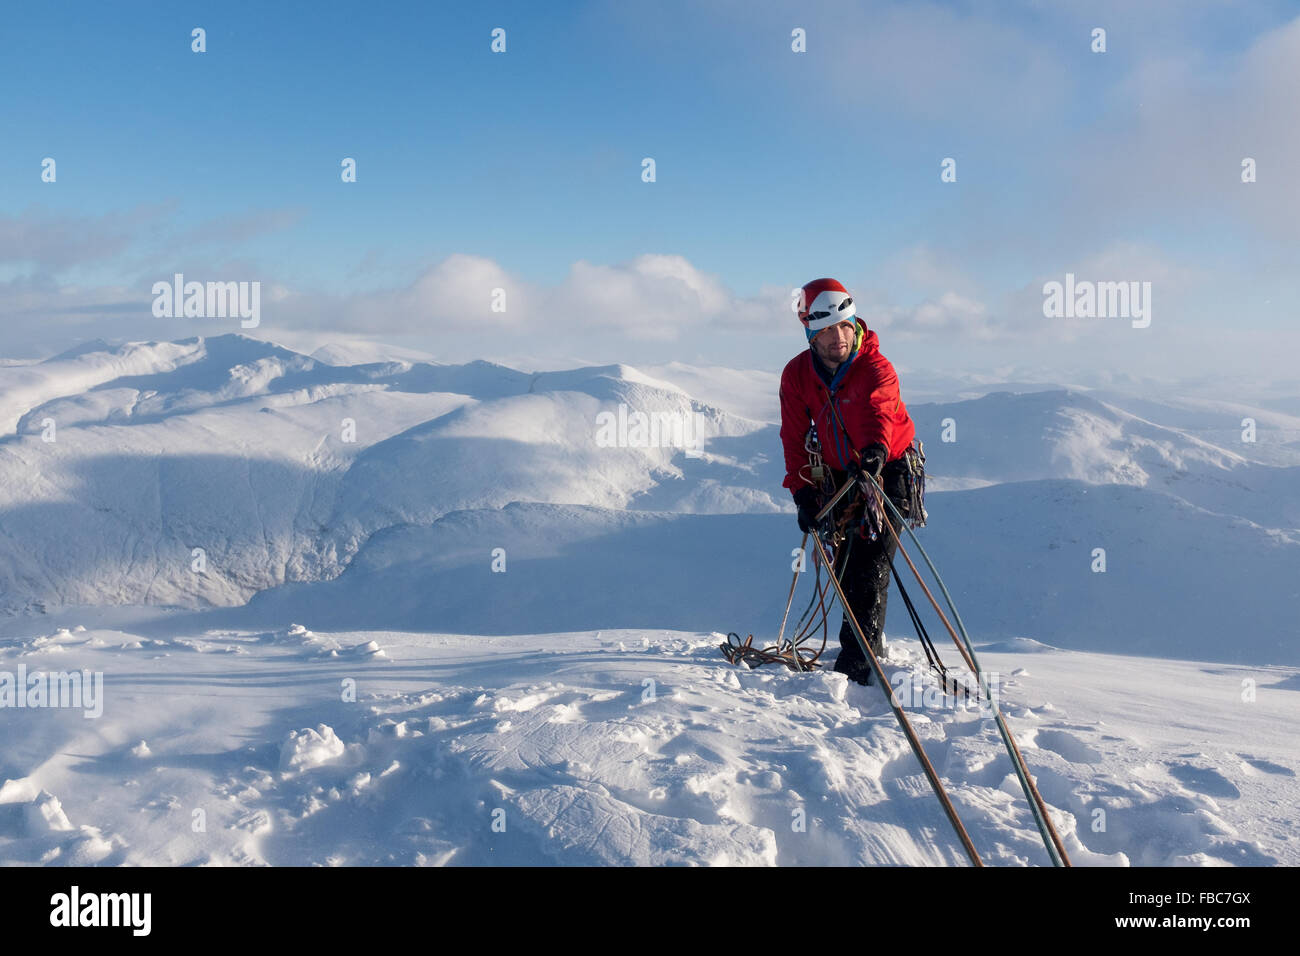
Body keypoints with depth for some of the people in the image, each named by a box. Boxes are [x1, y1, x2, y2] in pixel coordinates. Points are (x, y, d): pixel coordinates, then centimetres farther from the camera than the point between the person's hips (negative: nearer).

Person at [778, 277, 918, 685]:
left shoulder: (877, 369, -22)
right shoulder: (797, 375, -9)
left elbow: (879, 411, -44)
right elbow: (795, 438, -5)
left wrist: (876, 448, -65)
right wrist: (803, 493, -15)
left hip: (887, 470, -5)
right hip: (838, 475, 5)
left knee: (869, 565, -13)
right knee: (845, 565, 10)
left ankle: (856, 660, -9)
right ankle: (870, 642, 32)